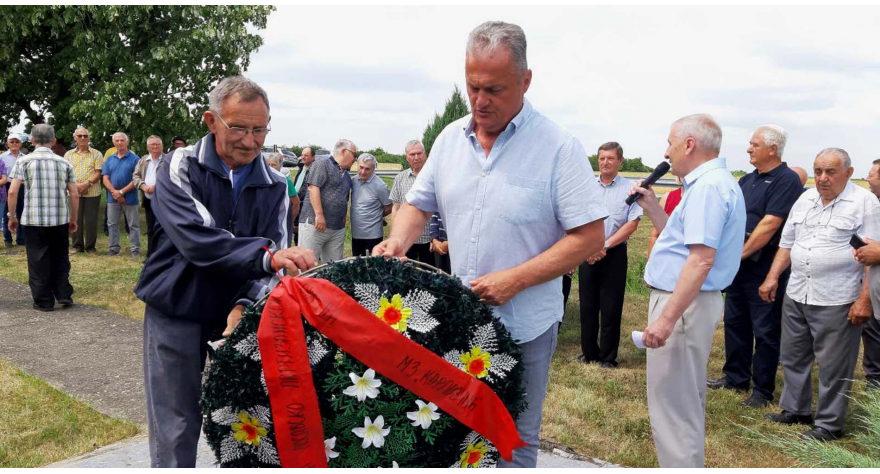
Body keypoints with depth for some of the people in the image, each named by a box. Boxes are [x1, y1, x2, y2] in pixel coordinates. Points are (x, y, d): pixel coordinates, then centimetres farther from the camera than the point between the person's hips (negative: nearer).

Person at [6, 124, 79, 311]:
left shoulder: (23, 161, -1)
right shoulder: (64, 163, 5)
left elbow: (12, 192, -7)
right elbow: (74, 194, 3)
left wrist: (12, 217, 4)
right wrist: (73, 219, 13)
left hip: (34, 219, -2)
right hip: (60, 219, 2)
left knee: (38, 260, 7)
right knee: (60, 258, 16)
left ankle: (43, 301, 12)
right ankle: (64, 295, 12)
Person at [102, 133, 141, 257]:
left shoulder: (134, 159, -3)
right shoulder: (109, 159, 9)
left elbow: (136, 179, -9)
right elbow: (105, 179, 4)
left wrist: (122, 192, -14)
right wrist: (114, 192, -11)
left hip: (130, 197, -4)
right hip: (112, 198, 4)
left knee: (133, 225, 2)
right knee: (112, 224, 9)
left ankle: (135, 249, 6)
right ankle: (114, 248, 18)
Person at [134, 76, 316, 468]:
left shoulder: (274, 186, 0)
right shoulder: (180, 168, -10)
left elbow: (275, 256, -9)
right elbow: (197, 241, -26)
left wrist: (245, 303, -27)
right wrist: (268, 255, -39)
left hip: (233, 317, 3)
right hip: (175, 314, -3)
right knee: (176, 432, 6)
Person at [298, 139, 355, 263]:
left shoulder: (347, 176, 21)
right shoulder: (323, 164, -3)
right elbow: (313, 188, -14)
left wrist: (343, 222, 18)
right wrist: (319, 214, -20)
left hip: (338, 229, 8)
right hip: (315, 224, -8)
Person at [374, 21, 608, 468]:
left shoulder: (559, 147, -12)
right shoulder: (450, 138, 4)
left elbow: (589, 237, -14)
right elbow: (418, 204, 12)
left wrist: (513, 280, -21)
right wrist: (398, 241, -10)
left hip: (523, 325, -4)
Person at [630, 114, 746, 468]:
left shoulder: (708, 187, -18)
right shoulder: (710, 183, 15)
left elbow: (701, 259, -26)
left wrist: (666, 318, -28)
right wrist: (651, 206, 12)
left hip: (683, 303, -11)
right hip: (686, 302, 11)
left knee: (672, 403, -4)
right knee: (686, 400, 22)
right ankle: (687, 464, 36)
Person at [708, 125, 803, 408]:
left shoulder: (786, 181, -13)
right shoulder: (747, 180, 13)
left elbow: (770, 224, -21)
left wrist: (741, 253, -17)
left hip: (764, 270, -8)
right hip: (739, 267, 8)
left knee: (765, 331, 3)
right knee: (735, 323, 16)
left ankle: (763, 390, 14)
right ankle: (736, 378, 30)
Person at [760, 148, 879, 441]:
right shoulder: (805, 199, 10)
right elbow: (787, 242, 17)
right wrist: (773, 277, 9)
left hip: (837, 301, -6)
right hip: (796, 295, 6)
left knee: (833, 366, 3)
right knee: (793, 356, 16)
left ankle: (829, 424, 18)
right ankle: (796, 409, 33)